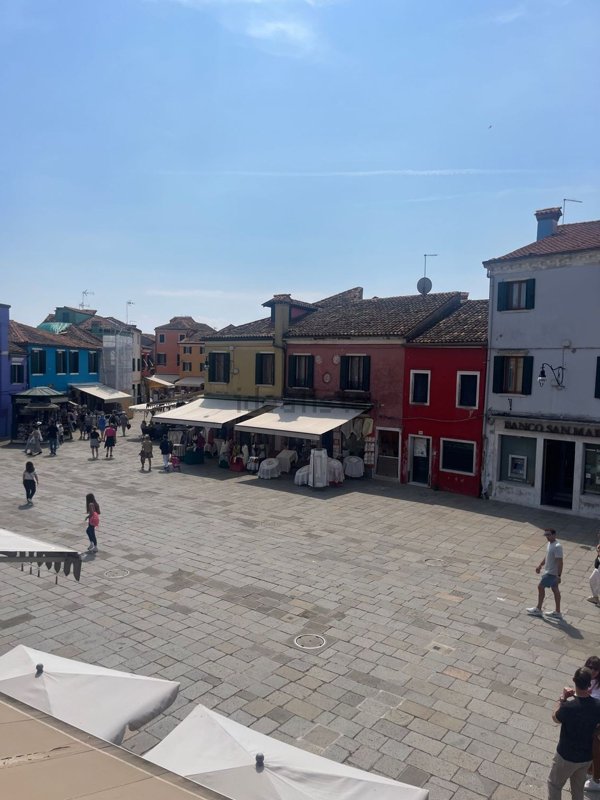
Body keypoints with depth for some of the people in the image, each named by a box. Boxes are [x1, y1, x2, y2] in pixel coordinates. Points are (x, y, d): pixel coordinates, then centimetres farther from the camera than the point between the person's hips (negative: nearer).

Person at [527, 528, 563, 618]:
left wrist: (559, 575, -25)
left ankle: (538, 609, 10)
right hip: (550, 571, 9)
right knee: (555, 589, 13)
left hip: (551, 573, -9)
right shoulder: (550, 543, 7)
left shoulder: (557, 546, -24)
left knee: (541, 586, -1)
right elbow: (546, 556, 20)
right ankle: (558, 612, 22)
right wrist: (540, 565, 19)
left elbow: (560, 562, -25)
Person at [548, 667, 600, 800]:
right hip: (586, 756, 4)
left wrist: (563, 699, -4)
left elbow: (556, 718, -10)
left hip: (567, 756, -4)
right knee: (578, 786, 28)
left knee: (554, 784, 20)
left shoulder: (568, 707, -32)